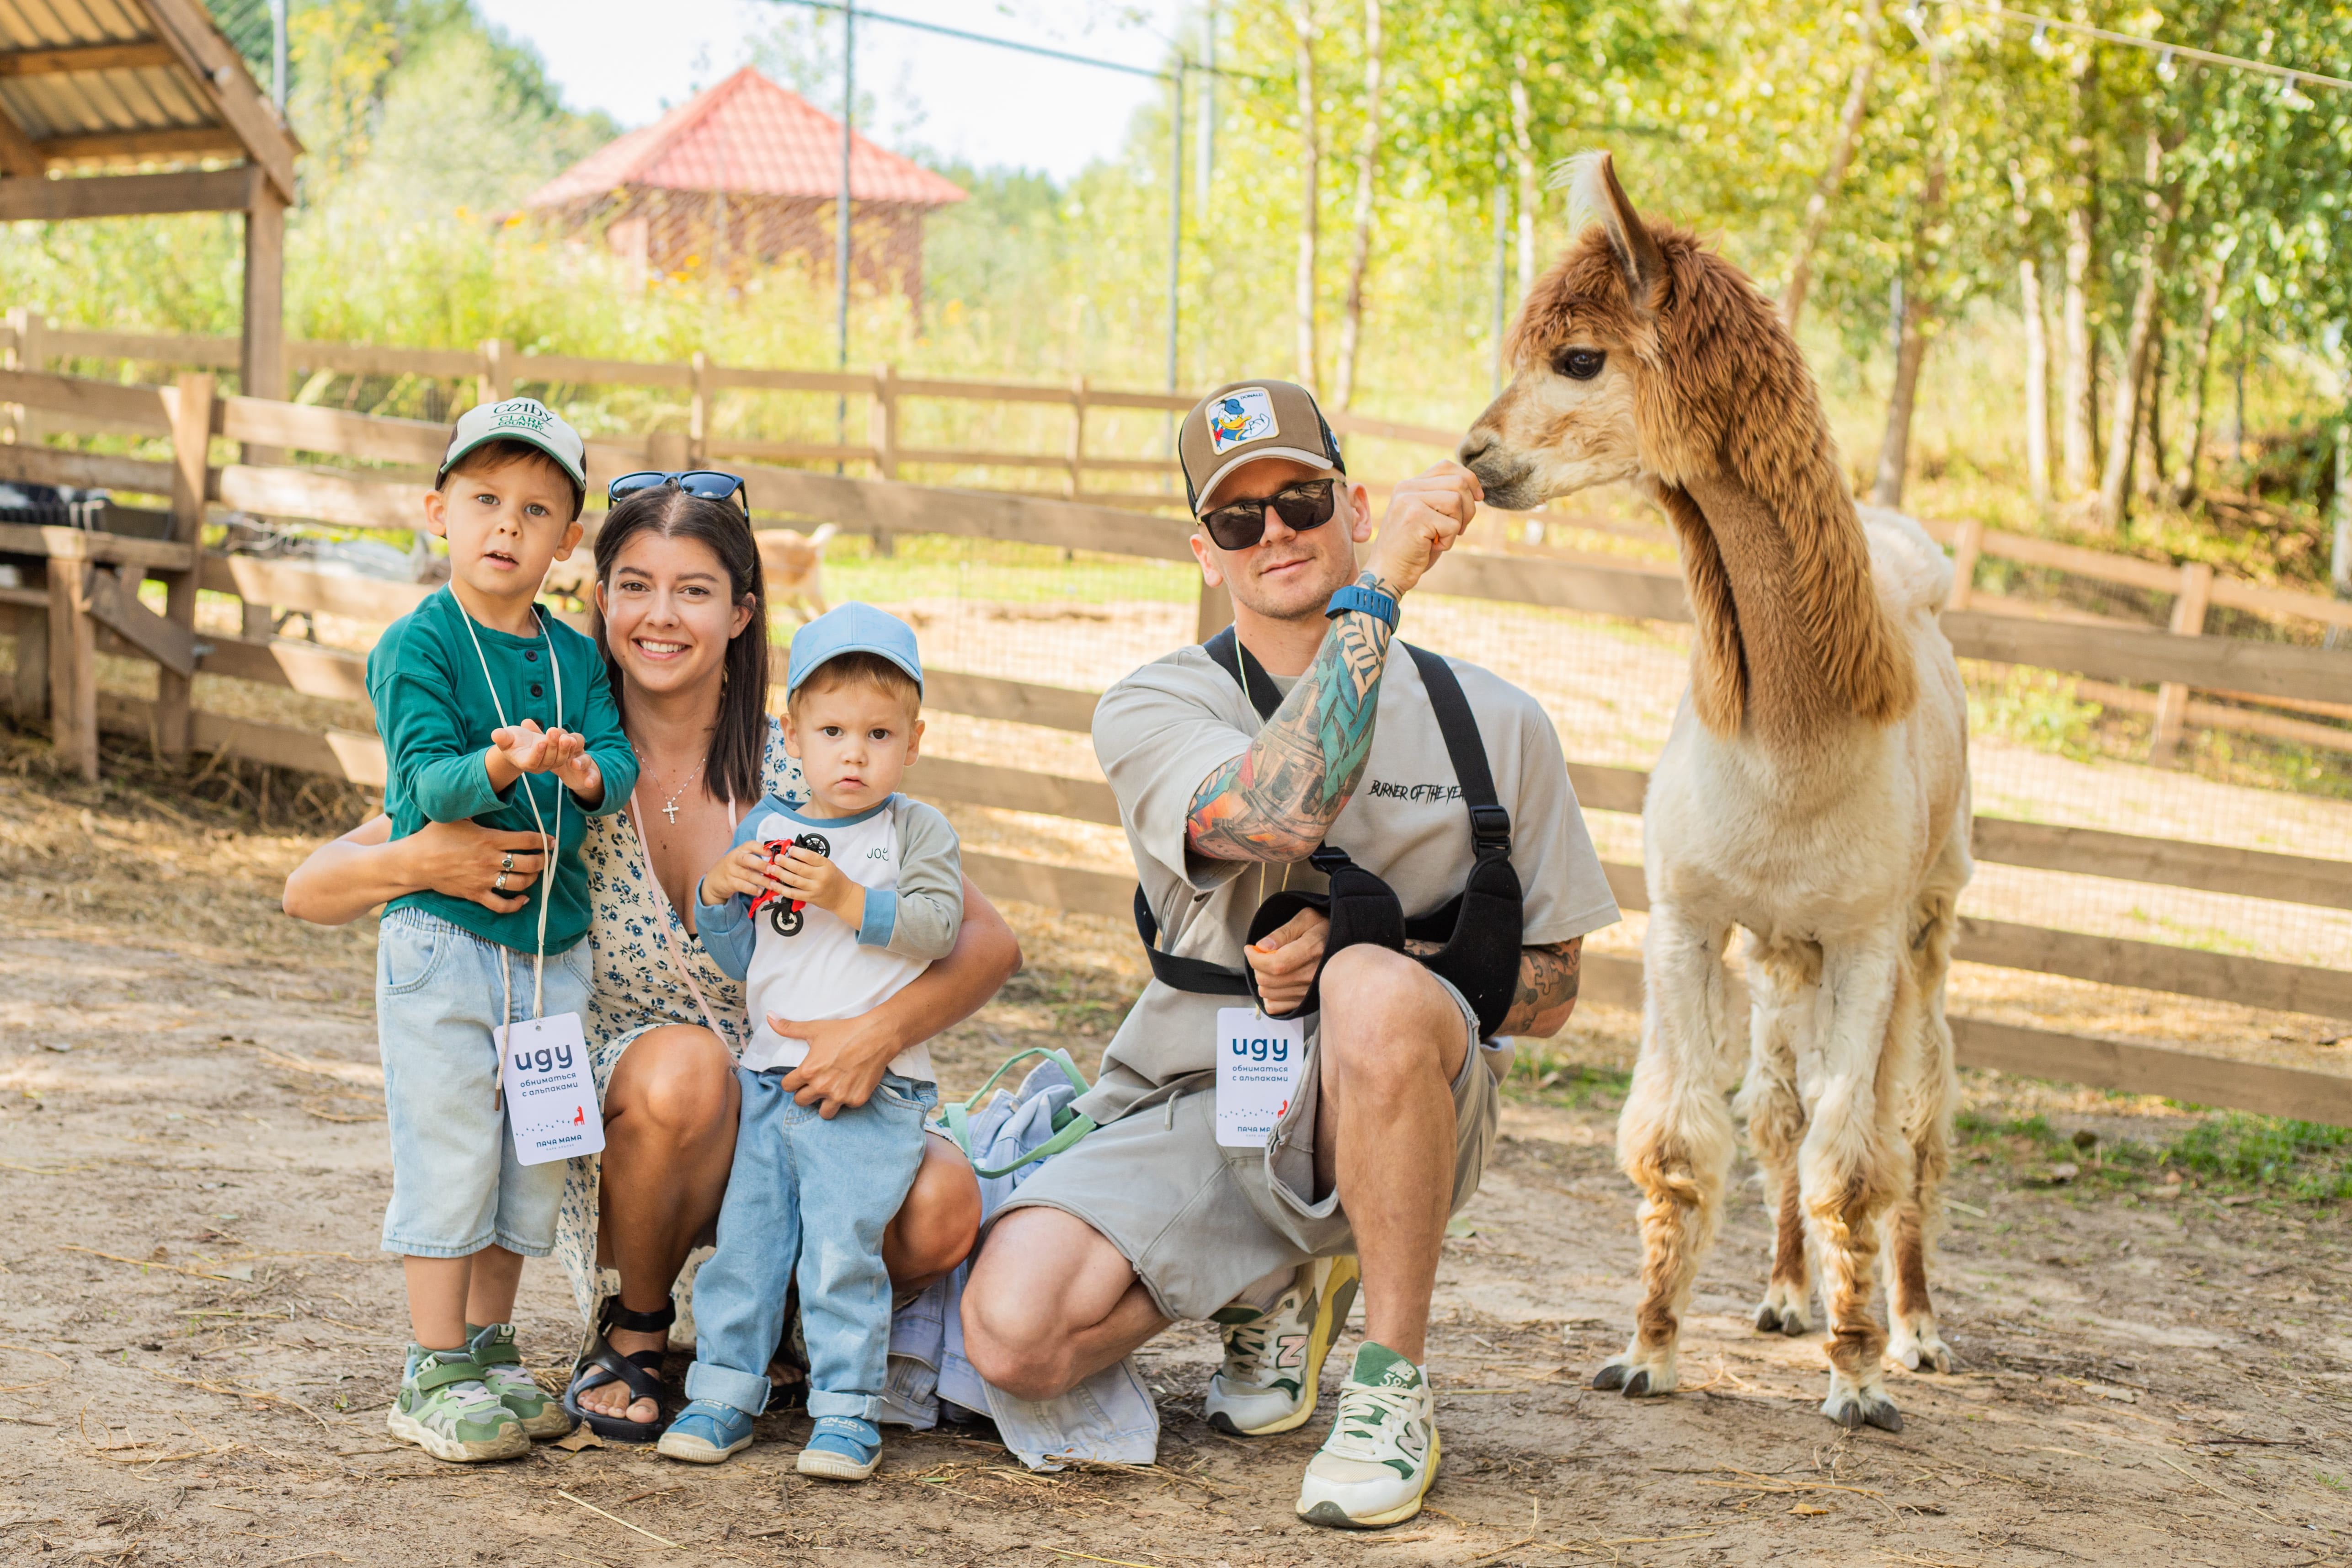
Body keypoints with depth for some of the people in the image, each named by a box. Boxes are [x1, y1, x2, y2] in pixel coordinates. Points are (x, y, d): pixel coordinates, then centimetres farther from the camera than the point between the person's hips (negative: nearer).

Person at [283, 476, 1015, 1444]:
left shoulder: (793, 773, -6)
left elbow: (988, 944, -5)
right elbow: (310, 894, -9)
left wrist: (883, 1031, -25)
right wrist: (419, 863, -31)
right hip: (615, 1135, -1)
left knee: (940, 1210, -28)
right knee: (683, 1063, -35)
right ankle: (631, 1331, -7)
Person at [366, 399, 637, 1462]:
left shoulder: (576, 657, 8)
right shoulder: (418, 644, -8)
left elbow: (620, 766, -3)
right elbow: (425, 777, -18)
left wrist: (583, 770, -25)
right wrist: (499, 767, -37)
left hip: (553, 946, 6)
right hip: (441, 936, -5)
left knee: (532, 1163, 12)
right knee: (448, 1158, -4)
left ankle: (489, 1351, 25)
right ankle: (434, 1379, 4)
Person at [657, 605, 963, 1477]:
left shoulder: (918, 831, 3)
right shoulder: (765, 829, 12)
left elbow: (938, 925, -13)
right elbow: (740, 962, 15)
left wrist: (847, 898, -20)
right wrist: (718, 895, -3)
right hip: (769, 1078, 4)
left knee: (840, 1251, -10)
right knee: (745, 1243, 6)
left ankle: (847, 1413, -1)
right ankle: (723, 1393, 17)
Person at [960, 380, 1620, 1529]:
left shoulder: (1493, 725, 2)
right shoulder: (1151, 710, -2)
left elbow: (1547, 995, 5)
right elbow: (1276, 815, -26)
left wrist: (1361, 961, -12)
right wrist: (1379, 587, -26)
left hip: (1404, 1113, -1)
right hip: (1194, 1110, 1)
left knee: (1373, 993, -38)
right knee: (1013, 1337, -25)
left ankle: (1393, 1385, -17)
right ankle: (1278, 1288, 9)